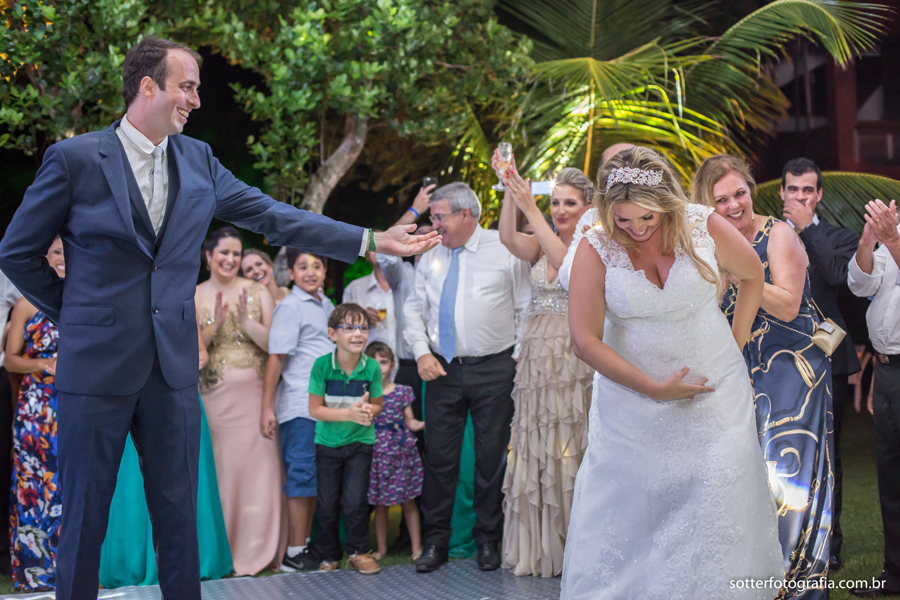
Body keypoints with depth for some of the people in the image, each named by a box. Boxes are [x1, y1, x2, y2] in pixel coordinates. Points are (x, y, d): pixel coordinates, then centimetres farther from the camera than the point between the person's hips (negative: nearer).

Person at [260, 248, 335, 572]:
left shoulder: (327, 306, 16)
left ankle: (308, 543, 21)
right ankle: (295, 553, 4)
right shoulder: (290, 307, -6)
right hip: (300, 407, -7)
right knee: (302, 476, -3)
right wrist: (267, 408, -14)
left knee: (316, 478, 12)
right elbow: (276, 359, -11)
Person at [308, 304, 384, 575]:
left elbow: (377, 404, 3)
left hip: (360, 442, 0)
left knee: (355, 501, -5)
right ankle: (329, 555, 26)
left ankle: (359, 551, 17)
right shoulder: (322, 365, -16)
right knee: (327, 504, 6)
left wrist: (368, 411, -20)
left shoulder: (372, 367, -10)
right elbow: (315, 409, -13)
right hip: (328, 442, 0)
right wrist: (348, 413, -24)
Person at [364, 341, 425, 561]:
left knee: (408, 501, 4)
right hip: (377, 451, -1)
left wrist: (425, 423, -8)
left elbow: (410, 422, 9)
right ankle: (381, 549, 17)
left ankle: (417, 547, 11)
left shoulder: (402, 392, 6)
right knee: (380, 504, 5)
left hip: (402, 450, 1)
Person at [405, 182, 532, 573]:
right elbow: (415, 310, 13)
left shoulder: (505, 251, -1)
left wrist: (520, 357, -4)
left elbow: (527, 309, 1)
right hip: (443, 368, 3)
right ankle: (435, 542, 15)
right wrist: (422, 352, -2)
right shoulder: (430, 258, 10)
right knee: (439, 456, 4)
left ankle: (488, 541, 19)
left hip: (494, 369, -3)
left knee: (492, 456, 4)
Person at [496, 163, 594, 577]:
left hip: (575, 359, -5)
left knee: (570, 449, -4)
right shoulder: (540, 244, 12)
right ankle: (537, 548, 15)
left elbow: (565, 261, -21)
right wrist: (510, 191, -18)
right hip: (537, 358, 5)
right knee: (535, 453, 6)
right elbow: (508, 239, -7)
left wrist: (529, 207, -23)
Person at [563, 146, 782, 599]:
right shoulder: (596, 249, -12)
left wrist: (738, 338, 7)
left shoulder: (705, 228, -9)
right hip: (632, 398, -1)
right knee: (623, 511, 2)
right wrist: (655, 388, -13)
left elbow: (752, 274, 12)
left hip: (714, 391, 1)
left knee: (717, 511, 3)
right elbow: (585, 340, -13)